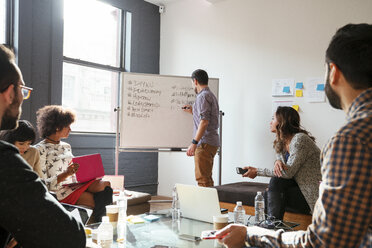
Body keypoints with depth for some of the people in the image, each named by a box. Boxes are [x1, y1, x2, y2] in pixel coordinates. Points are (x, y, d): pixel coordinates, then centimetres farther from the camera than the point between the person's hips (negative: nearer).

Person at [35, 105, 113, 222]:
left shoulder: (66, 146, 21)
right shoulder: (40, 149, -4)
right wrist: (66, 174, -24)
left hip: (72, 186, 7)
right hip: (58, 193, -7)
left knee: (105, 185, -24)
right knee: (100, 201, -27)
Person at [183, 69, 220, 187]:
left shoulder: (203, 96, -12)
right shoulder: (211, 95, 20)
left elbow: (204, 121, -22)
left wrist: (194, 143, -24)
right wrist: (193, 112, 30)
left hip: (205, 143, -10)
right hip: (212, 142, 10)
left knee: (202, 178, -9)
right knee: (207, 178, 15)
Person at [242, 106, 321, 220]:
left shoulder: (300, 139, -20)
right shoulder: (281, 142, 8)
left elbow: (288, 172, -23)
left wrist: (257, 172, -18)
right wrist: (278, 162, -19)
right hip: (303, 187, 8)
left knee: (277, 181, -19)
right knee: (277, 179, -12)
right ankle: (273, 221, -9)